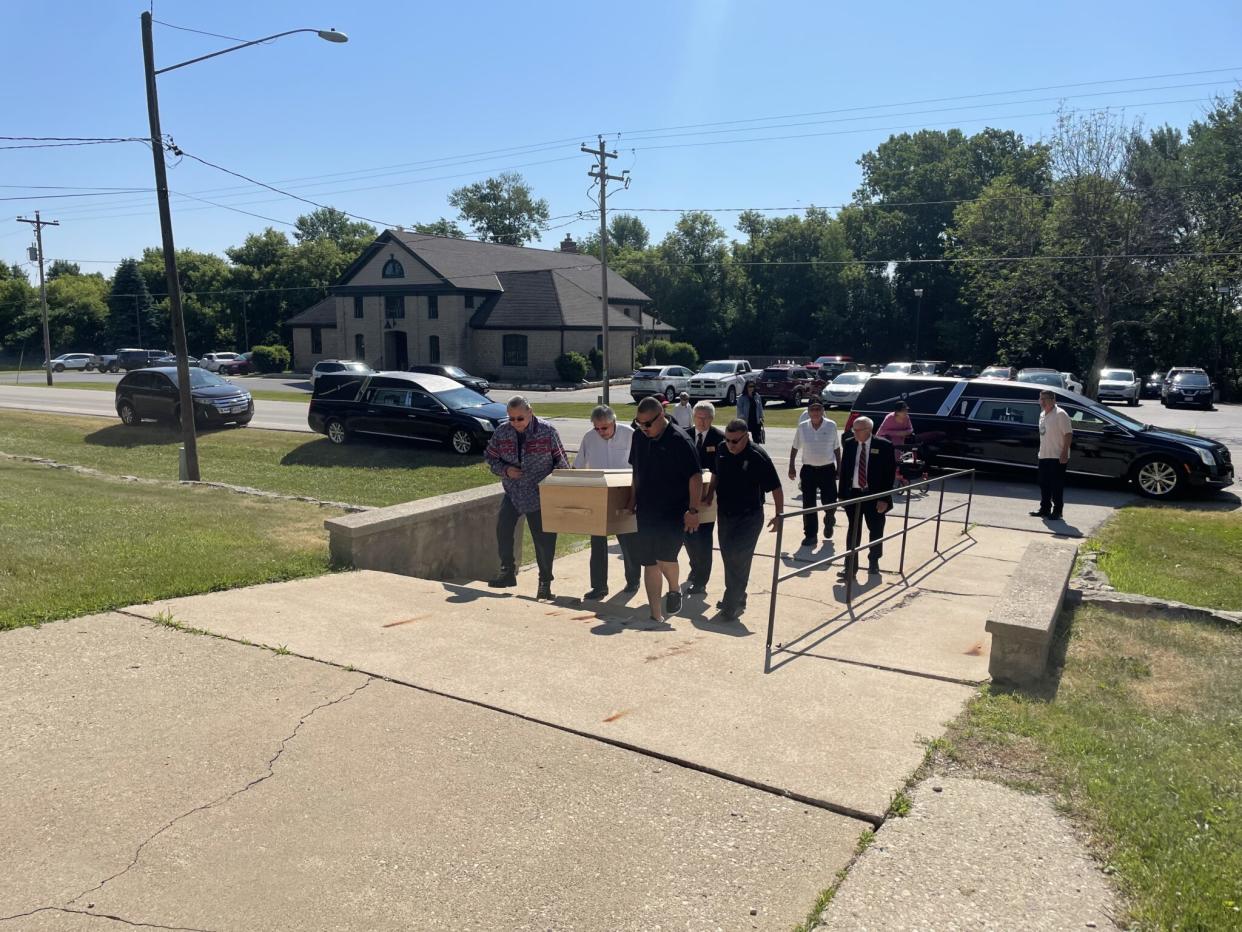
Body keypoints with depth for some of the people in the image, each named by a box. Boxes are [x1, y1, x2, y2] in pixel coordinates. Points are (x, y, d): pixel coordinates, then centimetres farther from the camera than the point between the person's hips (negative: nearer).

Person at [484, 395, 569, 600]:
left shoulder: (547, 431, -11)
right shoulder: (502, 432, -4)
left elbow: (561, 462, -3)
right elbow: (489, 457, 8)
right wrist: (505, 470, -11)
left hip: (540, 495, -3)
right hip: (512, 493, 3)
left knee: (544, 540, 1)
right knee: (502, 528, -9)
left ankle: (545, 582, 16)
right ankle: (508, 572, 9)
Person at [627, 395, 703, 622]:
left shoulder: (680, 441, -14)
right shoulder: (639, 437, 5)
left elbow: (695, 477, -13)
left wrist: (693, 510, -16)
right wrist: (632, 501, 17)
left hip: (674, 512, -6)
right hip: (647, 512, 6)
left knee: (665, 557, -21)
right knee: (650, 563, 8)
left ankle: (674, 589, 12)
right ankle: (656, 616, 19)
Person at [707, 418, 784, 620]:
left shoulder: (758, 456, -19)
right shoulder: (722, 451, -4)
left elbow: (775, 488, -13)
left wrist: (779, 515, -12)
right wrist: (709, 497, 12)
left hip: (749, 517, -6)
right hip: (725, 514, 6)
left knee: (739, 559, -8)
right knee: (728, 557, 14)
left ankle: (733, 603, 3)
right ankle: (735, 598, 31)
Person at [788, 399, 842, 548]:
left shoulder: (831, 426, -5)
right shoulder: (802, 427, -2)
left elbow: (837, 449, 4)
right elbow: (795, 448, 8)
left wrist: (839, 468, 5)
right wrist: (791, 467, 6)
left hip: (827, 469, -1)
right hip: (808, 469, 1)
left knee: (830, 502, 1)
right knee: (808, 504, 0)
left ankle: (829, 522, 35)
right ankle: (810, 535, 11)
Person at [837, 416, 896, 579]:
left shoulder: (884, 446, -8)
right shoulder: (849, 444, 3)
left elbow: (889, 473, -7)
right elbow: (844, 470, 7)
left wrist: (884, 498, -12)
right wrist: (842, 494, 2)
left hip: (874, 496, -2)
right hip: (853, 494, 2)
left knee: (876, 531, 11)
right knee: (853, 531, 6)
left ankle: (873, 562, 30)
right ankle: (850, 566, 10)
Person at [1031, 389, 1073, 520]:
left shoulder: (1060, 414, -13)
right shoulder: (1042, 414, 13)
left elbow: (1068, 434, -17)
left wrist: (1064, 453, -23)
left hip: (1057, 457, -8)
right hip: (1044, 456, 8)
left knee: (1057, 485, -3)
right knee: (1044, 484, 13)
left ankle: (1057, 511, 3)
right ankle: (1045, 508, 23)